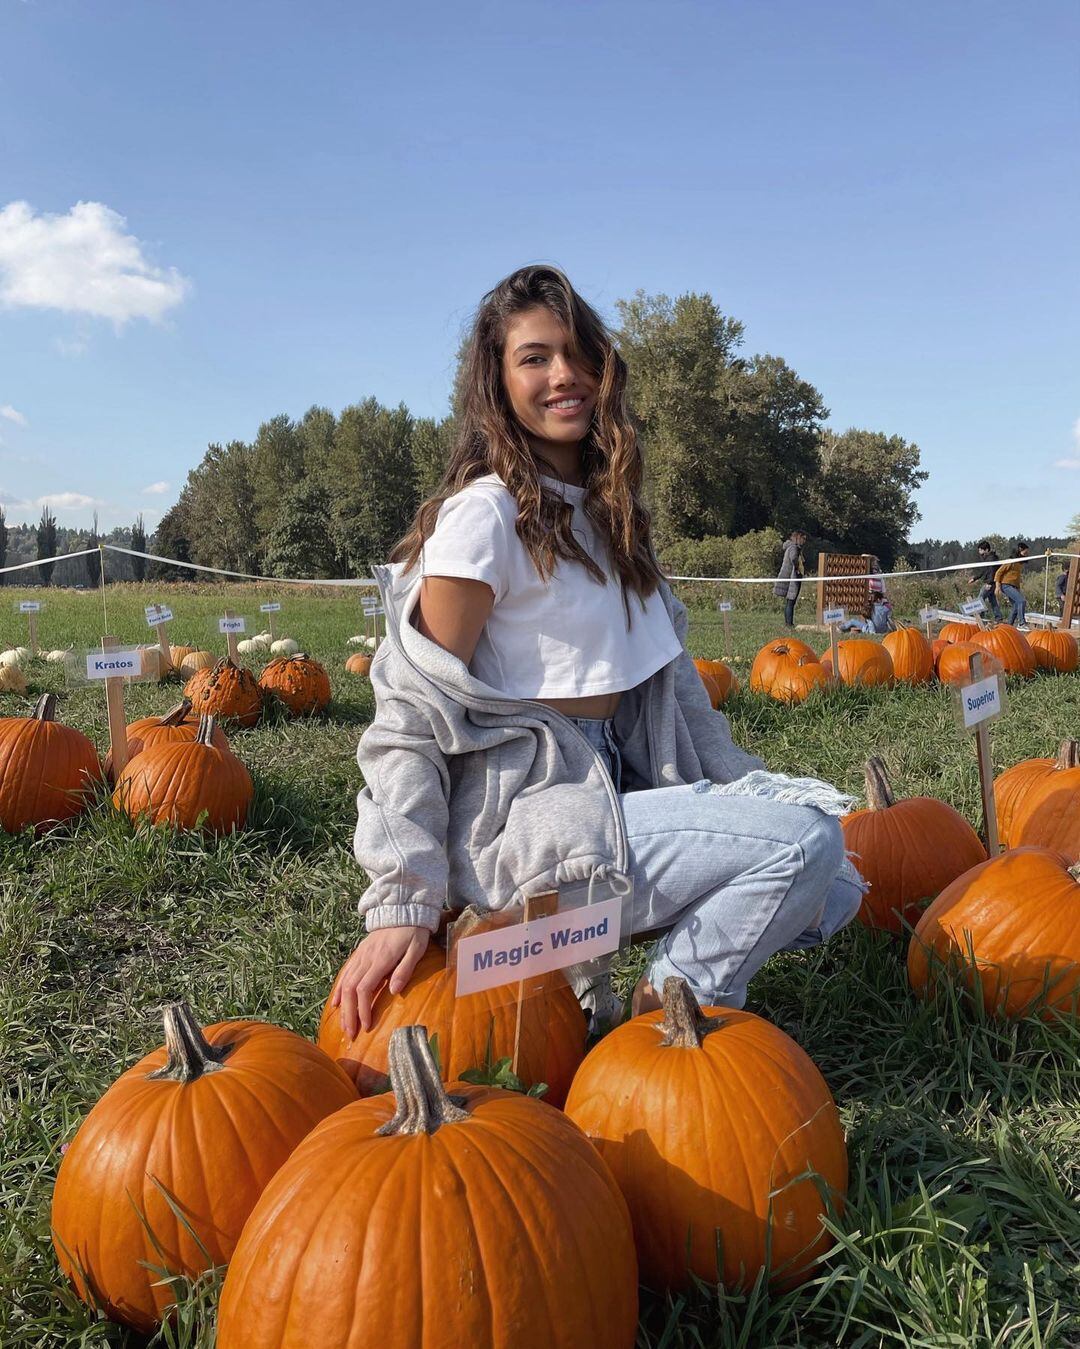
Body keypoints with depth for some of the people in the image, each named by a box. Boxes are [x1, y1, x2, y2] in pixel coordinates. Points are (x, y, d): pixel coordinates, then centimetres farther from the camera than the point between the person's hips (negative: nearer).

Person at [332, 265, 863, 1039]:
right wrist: (403, 903, -19)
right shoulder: (486, 515, -13)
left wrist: (747, 787, 9)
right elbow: (414, 713, -15)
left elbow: (667, 667, 14)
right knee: (799, 845, -17)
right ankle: (666, 1006, 4)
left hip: (610, 788, 8)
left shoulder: (605, 506, 12)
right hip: (518, 820, -8)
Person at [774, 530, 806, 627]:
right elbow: (793, 559, -35)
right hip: (793, 578, -10)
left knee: (788, 602, 13)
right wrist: (797, 568, -20)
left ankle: (787, 623, 18)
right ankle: (789, 623, -8)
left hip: (792, 578, 10)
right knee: (790, 602, -8)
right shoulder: (793, 547, -15)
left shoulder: (794, 547, 16)